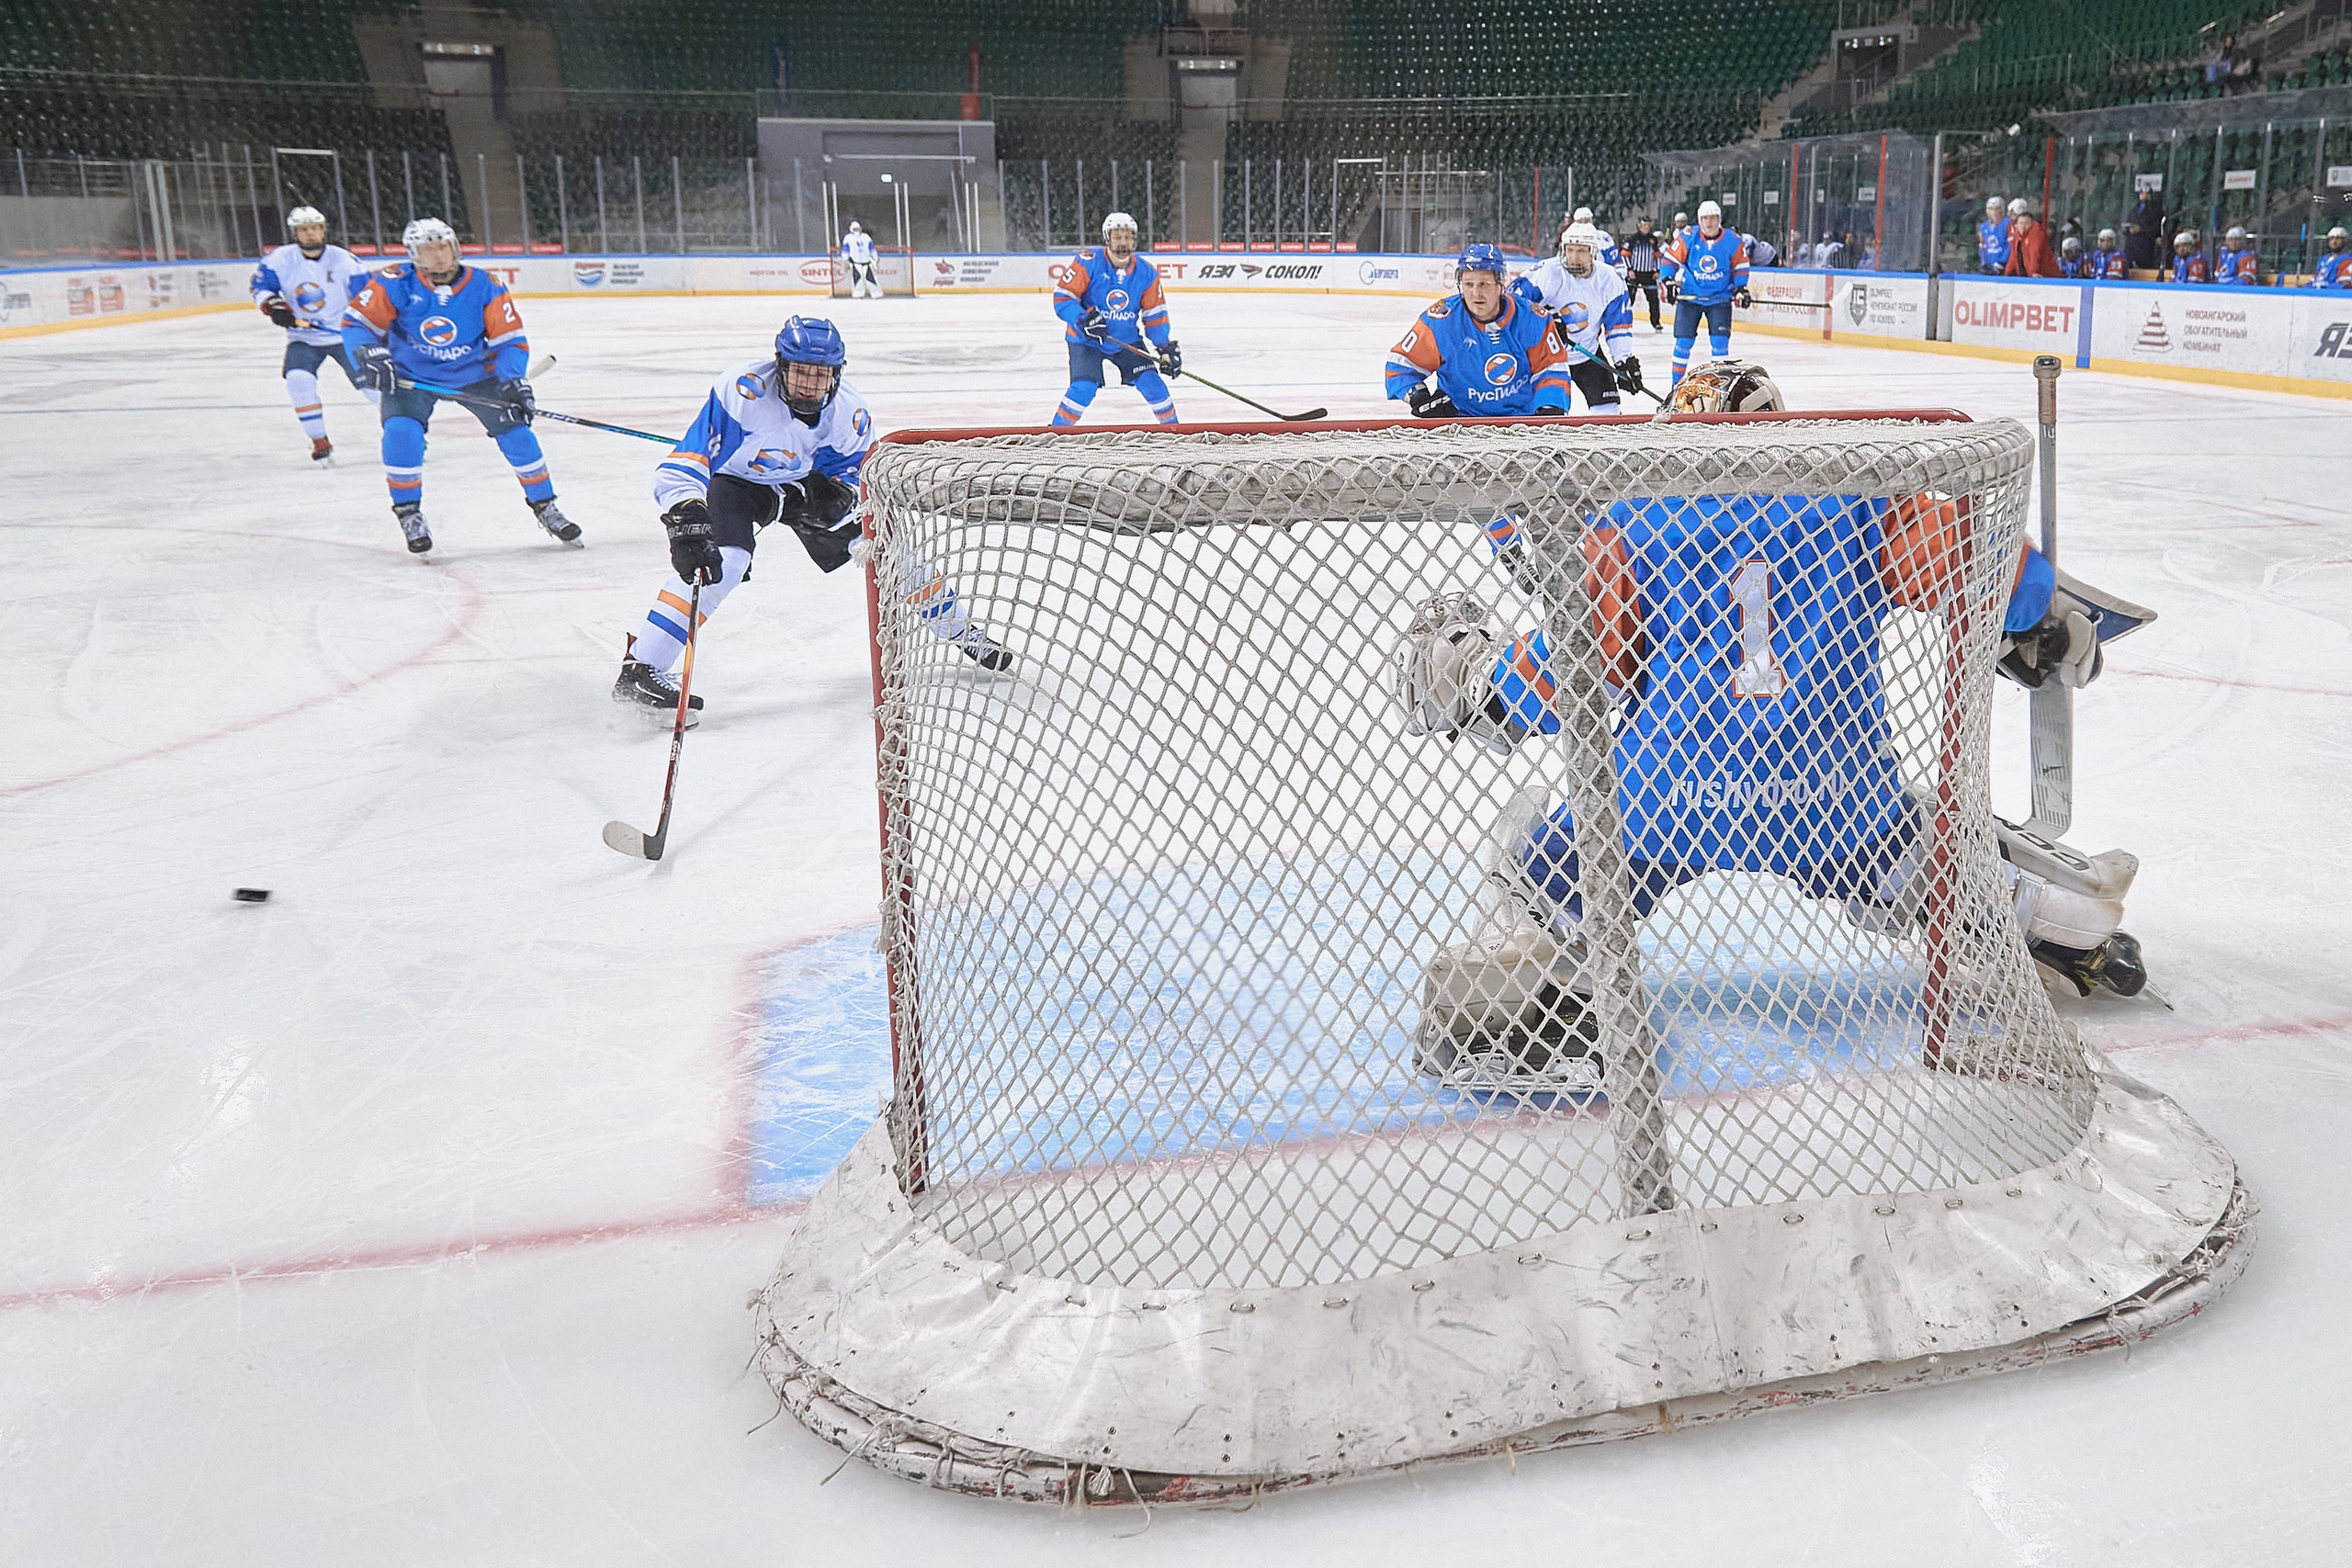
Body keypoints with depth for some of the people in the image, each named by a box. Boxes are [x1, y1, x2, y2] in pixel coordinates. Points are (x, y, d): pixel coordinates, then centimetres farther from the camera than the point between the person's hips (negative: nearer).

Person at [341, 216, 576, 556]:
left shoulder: (485, 287, -15)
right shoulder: (396, 283, -18)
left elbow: (510, 340, -13)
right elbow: (357, 322, -15)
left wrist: (514, 380, -28)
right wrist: (369, 355, -34)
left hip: (474, 373, 1)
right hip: (410, 375, -1)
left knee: (516, 433, -7)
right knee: (401, 434, -23)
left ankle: (545, 507, 13)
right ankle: (409, 514, -2)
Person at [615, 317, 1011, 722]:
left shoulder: (849, 412, -21)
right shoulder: (742, 393, -36)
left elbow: (854, 468, -4)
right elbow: (683, 464, -38)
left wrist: (841, 495, -28)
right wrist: (686, 523, -52)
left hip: (808, 480, 5)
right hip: (735, 480, -4)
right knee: (722, 560, -31)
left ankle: (960, 631, 26)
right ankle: (639, 670, -29)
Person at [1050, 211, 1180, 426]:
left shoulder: (1146, 272, -6)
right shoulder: (1088, 263, -18)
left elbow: (1154, 314, 3)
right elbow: (1062, 297, -17)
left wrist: (1166, 347, -6)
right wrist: (1083, 321, -32)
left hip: (1128, 340, 3)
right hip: (1086, 340, -3)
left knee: (1151, 382, -7)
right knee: (1084, 388, -21)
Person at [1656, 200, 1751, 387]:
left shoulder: (1733, 241, -5)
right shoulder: (1688, 238, -8)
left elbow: (1740, 267, 6)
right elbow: (1669, 259, -1)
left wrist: (1740, 289, -5)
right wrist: (1668, 282, -13)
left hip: (1720, 298, 0)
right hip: (1689, 297, 0)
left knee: (1720, 341, -7)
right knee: (1683, 341, -2)